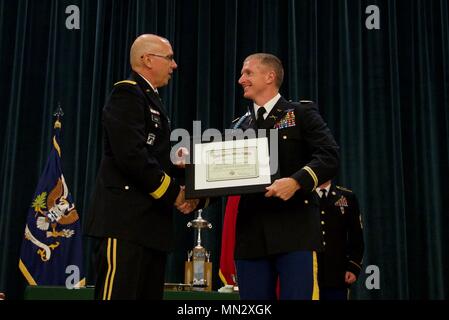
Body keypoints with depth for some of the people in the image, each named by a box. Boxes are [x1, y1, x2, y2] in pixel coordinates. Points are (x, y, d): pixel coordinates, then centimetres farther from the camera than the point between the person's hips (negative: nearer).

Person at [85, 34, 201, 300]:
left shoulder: (152, 99, 23)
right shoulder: (127, 93, -7)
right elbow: (131, 155, -20)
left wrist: (184, 191, 5)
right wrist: (173, 192, -12)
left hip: (151, 223, 10)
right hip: (126, 219, -10)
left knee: (150, 295, 10)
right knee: (120, 294, -9)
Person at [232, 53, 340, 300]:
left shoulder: (301, 113, 5)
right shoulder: (240, 126, 18)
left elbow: (329, 157, -7)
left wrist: (296, 181, -21)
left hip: (294, 229, -4)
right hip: (251, 233, 5)